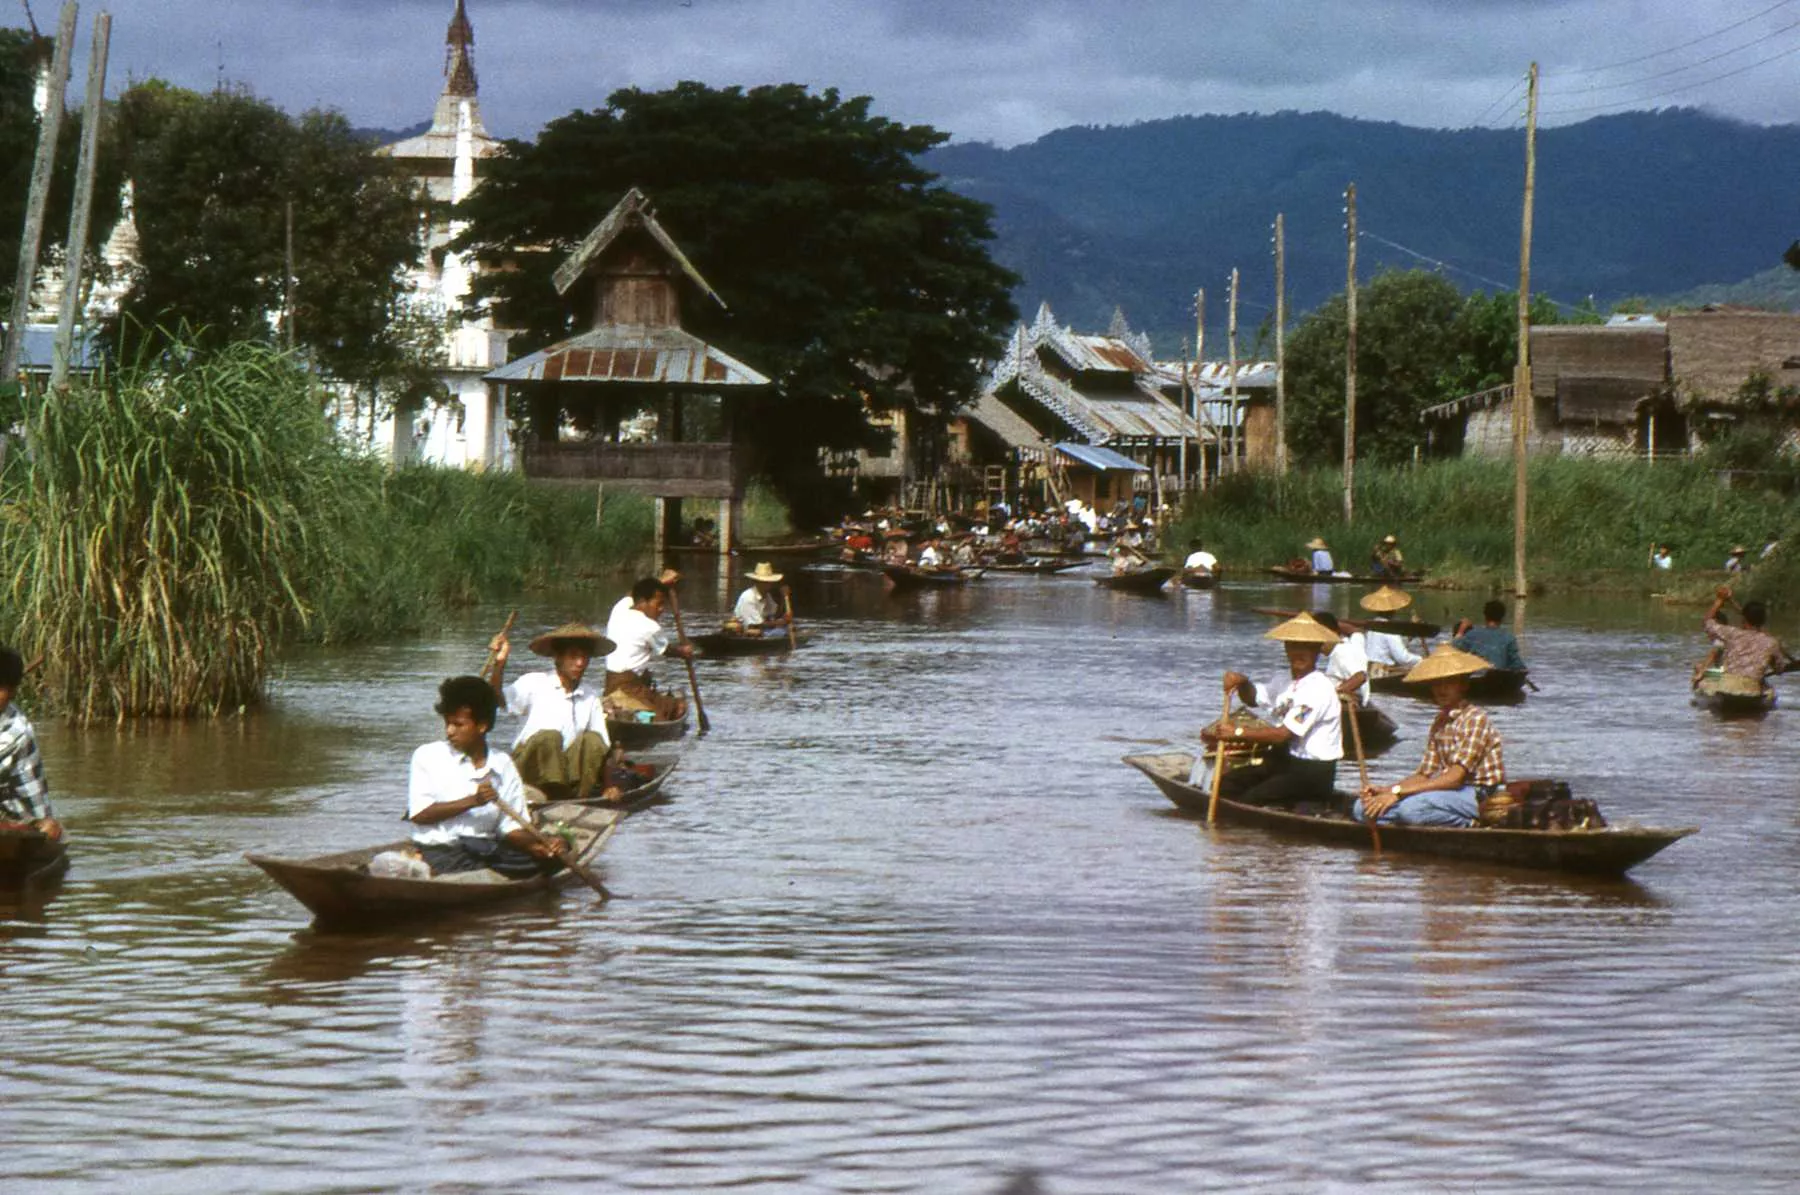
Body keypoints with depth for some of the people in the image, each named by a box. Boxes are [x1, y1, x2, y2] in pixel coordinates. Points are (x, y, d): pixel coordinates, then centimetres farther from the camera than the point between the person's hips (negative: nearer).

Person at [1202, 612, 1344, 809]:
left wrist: (1237, 732, -22)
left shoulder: (1319, 688, -17)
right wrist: (1242, 683, 2)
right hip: (1284, 762, 8)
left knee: (1250, 800, -25)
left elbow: (1283, 734, -23)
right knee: (1225, 784, -9)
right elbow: (1253, 699, 26)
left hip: (1312, 773, -8)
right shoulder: (1285, 680, 9)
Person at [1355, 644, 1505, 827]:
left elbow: (1454, 778, -20)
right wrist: (1385, 790, -7)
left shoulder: (1475, 718, -12)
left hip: (1479, 797, -8)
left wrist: (1398, 792, -23)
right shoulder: (1440, 722, 15)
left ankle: (1467, 824, -16)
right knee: (1362, 808, -4)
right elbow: (1424, 775, 12)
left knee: (1410, 807, -36)